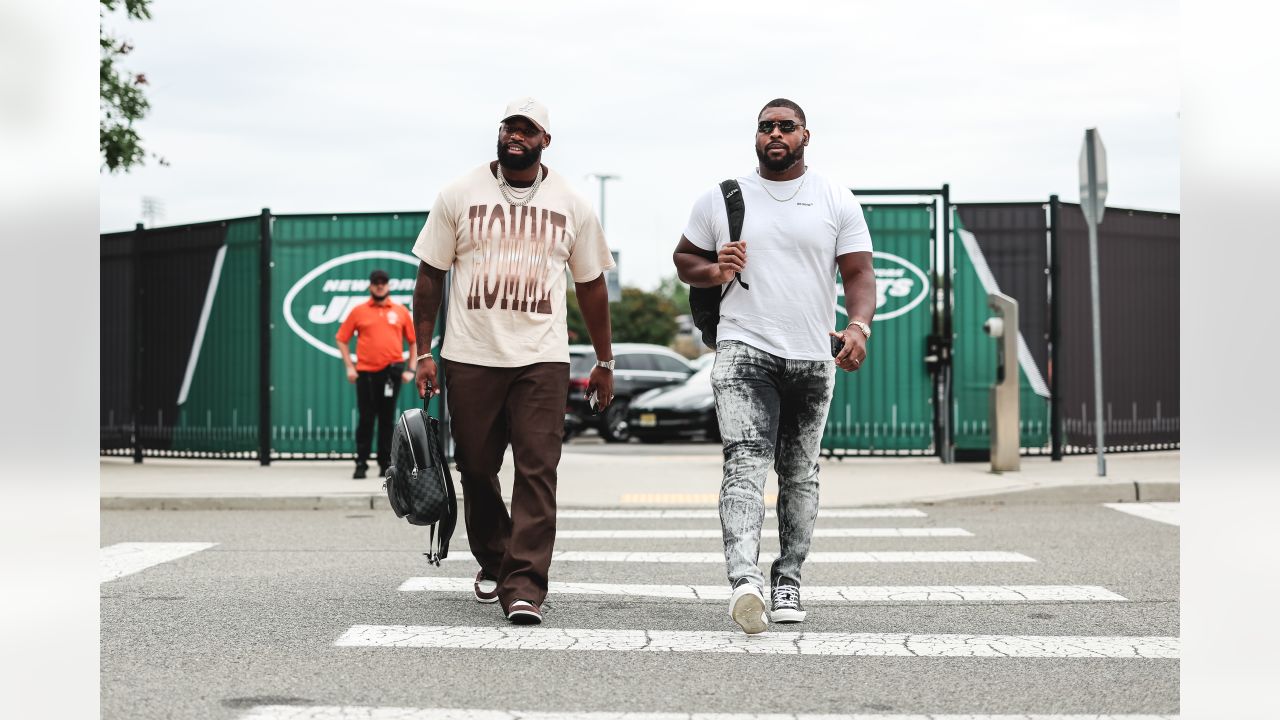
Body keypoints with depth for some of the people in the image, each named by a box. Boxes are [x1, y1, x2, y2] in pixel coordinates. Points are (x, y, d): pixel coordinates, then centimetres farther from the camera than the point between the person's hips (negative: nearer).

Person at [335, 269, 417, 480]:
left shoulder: (401, 311, 7)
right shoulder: (358, 311, 5)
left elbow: (414, 341, 11)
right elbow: (342, 339, 8)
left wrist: (411, 369, 3)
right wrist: (349, 367, 0)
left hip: (391, 373, 1)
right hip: (366, 373, -1)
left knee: (387, 420, 6)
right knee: (366, 420, 0)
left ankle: (386, 464, 12)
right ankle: (361, 464, 3)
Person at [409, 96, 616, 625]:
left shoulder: (571, 206, 6)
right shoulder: (460, 195, 3)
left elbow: (591, 285, 13)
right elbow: (430, 275, 6)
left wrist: (604, 363, 14)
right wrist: (423, 353, 0)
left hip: (541, 360, 0)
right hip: (470, 358, 1)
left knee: (537, 471, -11)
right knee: (476, 468, 9)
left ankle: (524, 586, -12)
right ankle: (492, 563, 31)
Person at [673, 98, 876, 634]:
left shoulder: (837, 203, 8)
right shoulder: (721, 199, 9)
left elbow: (858, 273, 1)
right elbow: (683, 259, 18)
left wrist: (859, 326, -18)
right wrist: (715, 272, -5)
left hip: (812, 358, 2)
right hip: (744, 349, -2)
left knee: (800, 474, 9)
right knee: (746, 461, -20)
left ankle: (787, 580, 21)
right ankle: (745, 580, -34)